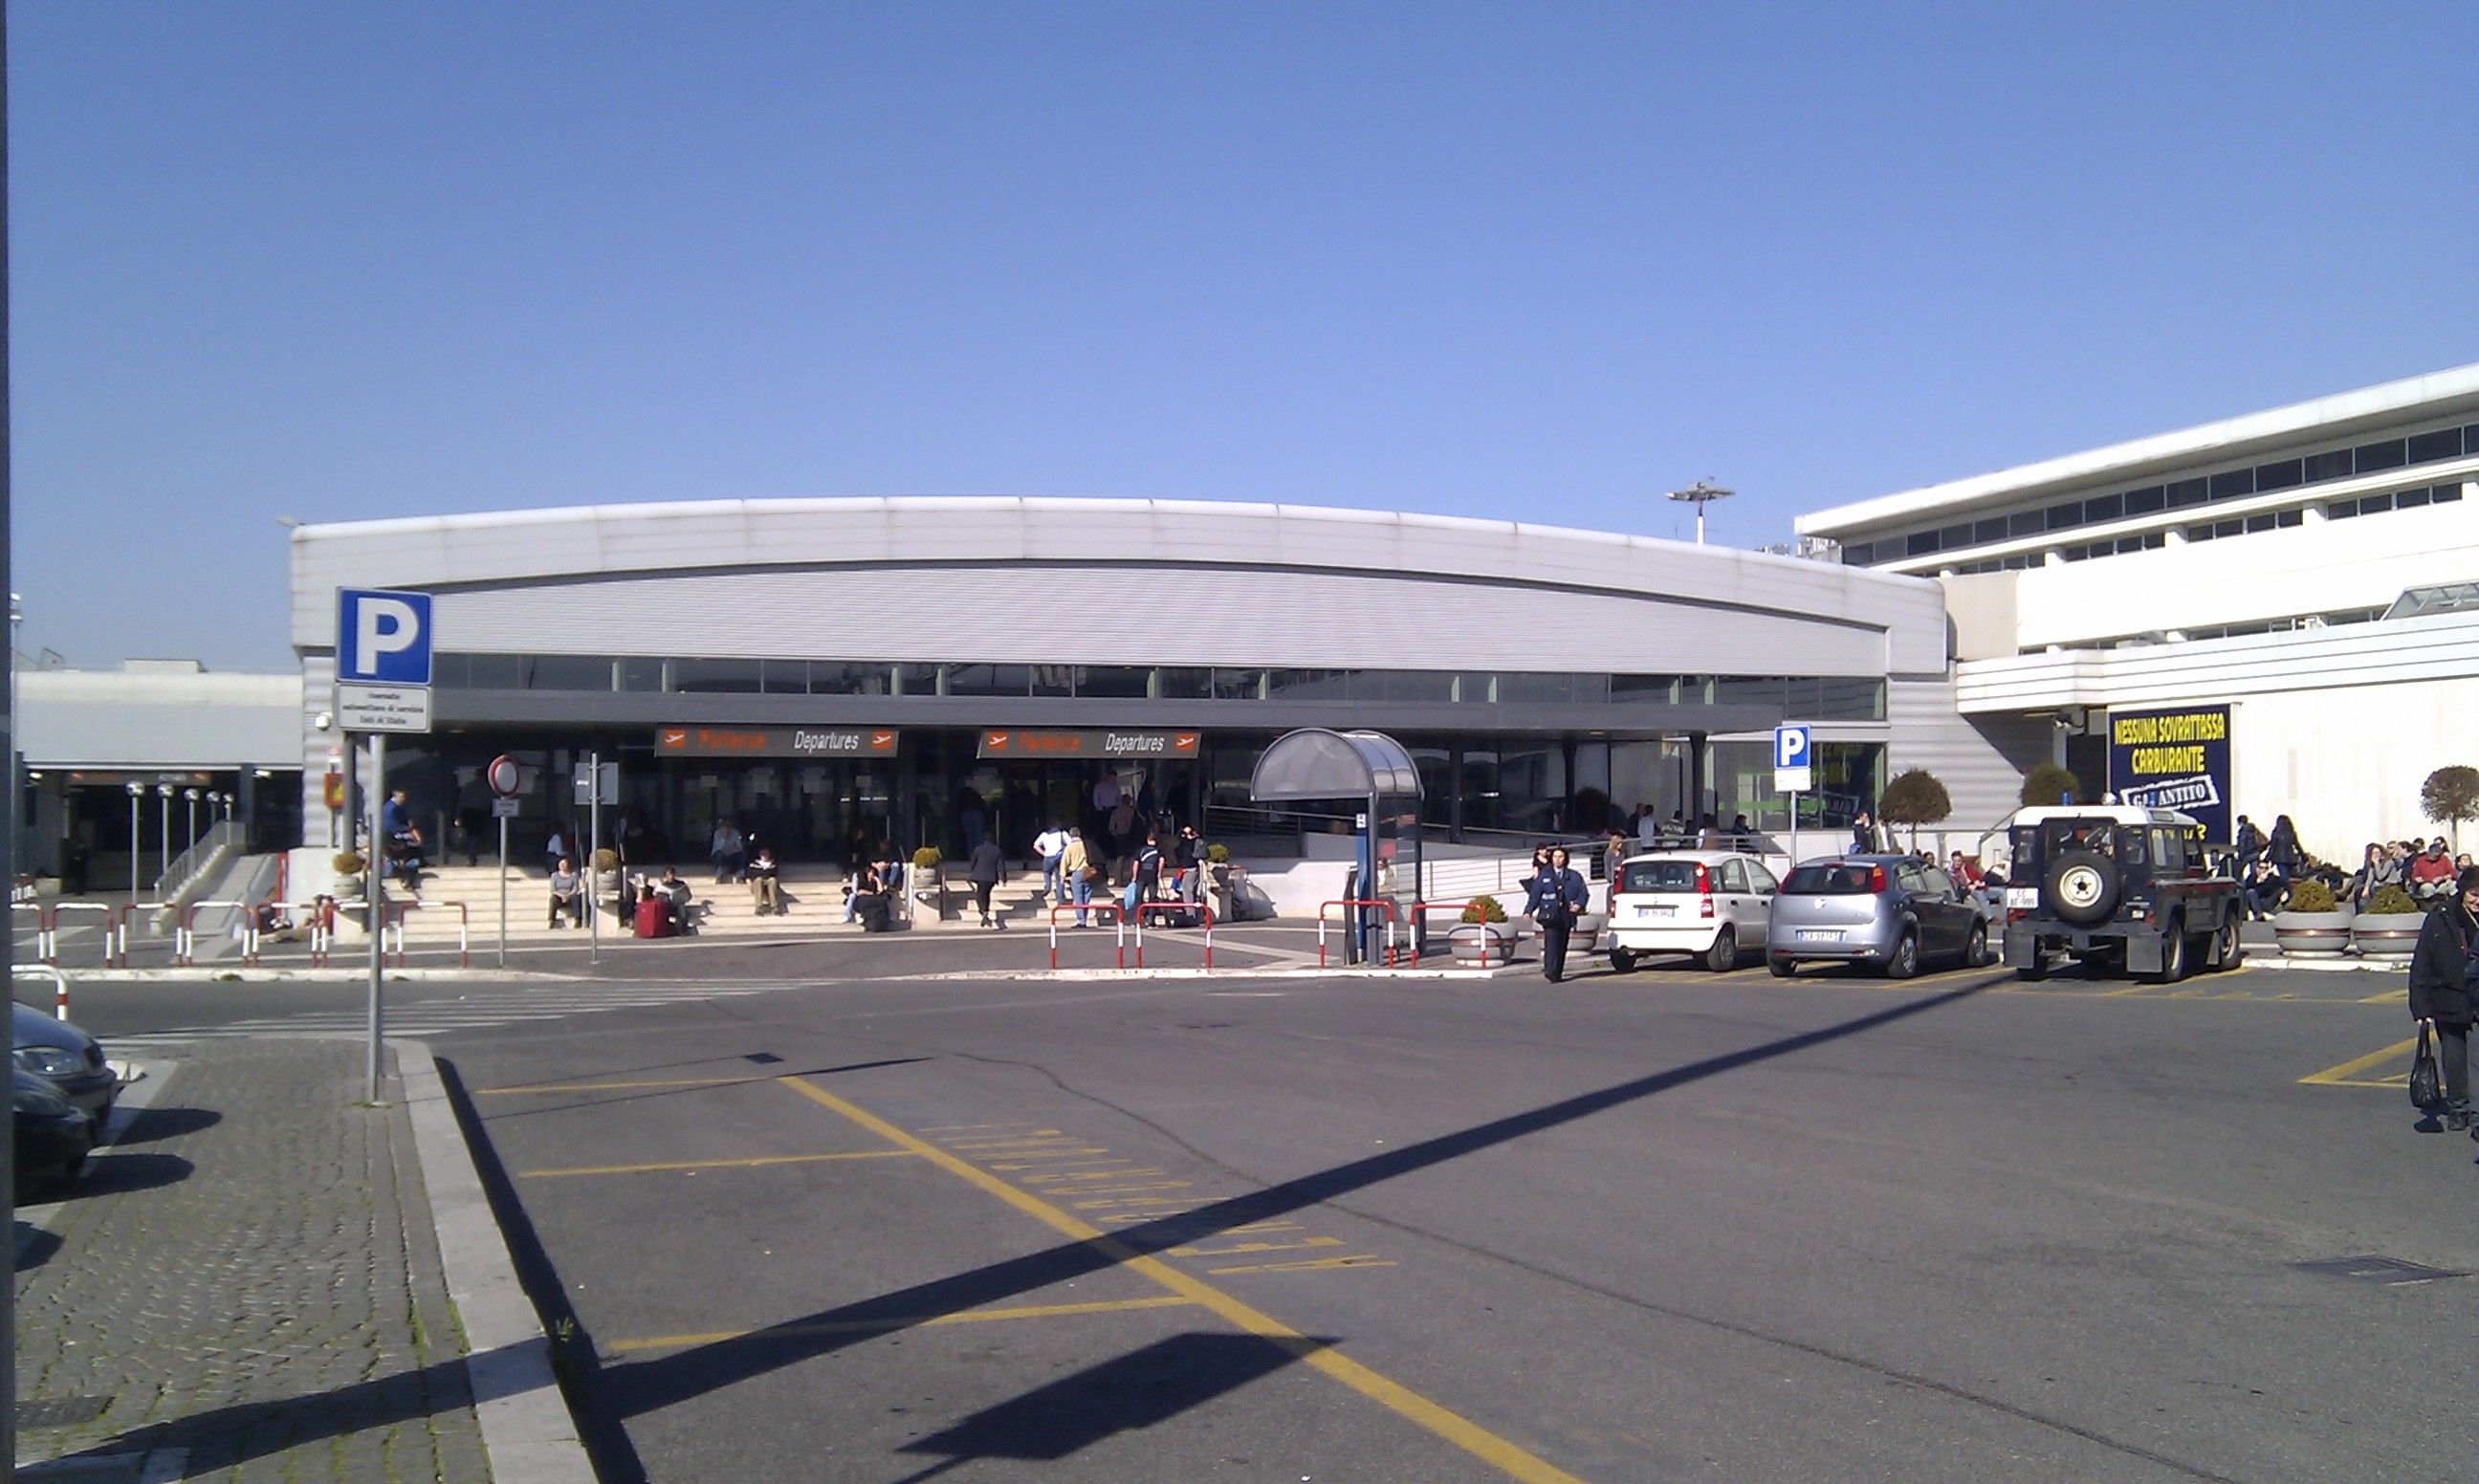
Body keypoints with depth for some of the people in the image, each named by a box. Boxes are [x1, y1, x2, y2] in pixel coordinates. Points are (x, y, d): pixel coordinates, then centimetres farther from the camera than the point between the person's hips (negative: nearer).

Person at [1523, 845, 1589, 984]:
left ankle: (1558, 973, 15)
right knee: (1551, 942, -16)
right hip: (1550, 914, -2)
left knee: (1562, 945, 7)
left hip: (1566, 914, 3)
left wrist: (1578, 904, -8)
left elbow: (1583, 893, 12)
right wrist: (1528, 910, -6)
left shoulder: (1574, 876, 11)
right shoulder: (1543, 876, 8)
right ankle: (1550, 972, -21)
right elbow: (1535, 894, 5)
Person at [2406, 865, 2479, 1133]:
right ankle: (2457, 1110, 28)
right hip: (2449, 1003, 0)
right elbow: (2421, 967, -2)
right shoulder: (2440, 920, -5)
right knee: (2454, 1058, 11)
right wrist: (2421, 1009, -6)